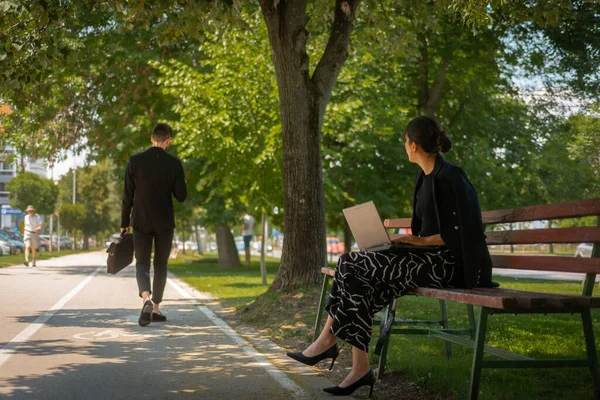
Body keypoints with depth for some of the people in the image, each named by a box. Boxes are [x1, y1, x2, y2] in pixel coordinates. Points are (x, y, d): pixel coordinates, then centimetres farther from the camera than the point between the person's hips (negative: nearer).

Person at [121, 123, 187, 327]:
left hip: (141, 221, 0)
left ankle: (146, 299, -24)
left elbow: (128, 195, -3)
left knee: (142, 263, 2)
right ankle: (155, 308, 18)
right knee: (161, 265, 14)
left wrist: (124, 222, 6)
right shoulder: (174, 164, -6)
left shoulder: (135, 161, -5)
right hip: (164, 222, 0)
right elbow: (181, 196, -5)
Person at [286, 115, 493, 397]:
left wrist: (417, 241, -17)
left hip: (444, 263, -9)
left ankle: (328, 340, -2)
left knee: (353, 266, -18)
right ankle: (360, 368, -15)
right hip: (426, 257, 9)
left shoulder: (449, 177, -13)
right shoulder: (426, 176, 15)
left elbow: (458, 233, -16)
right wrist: (406, 239, 6)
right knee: (358, 281, -11)